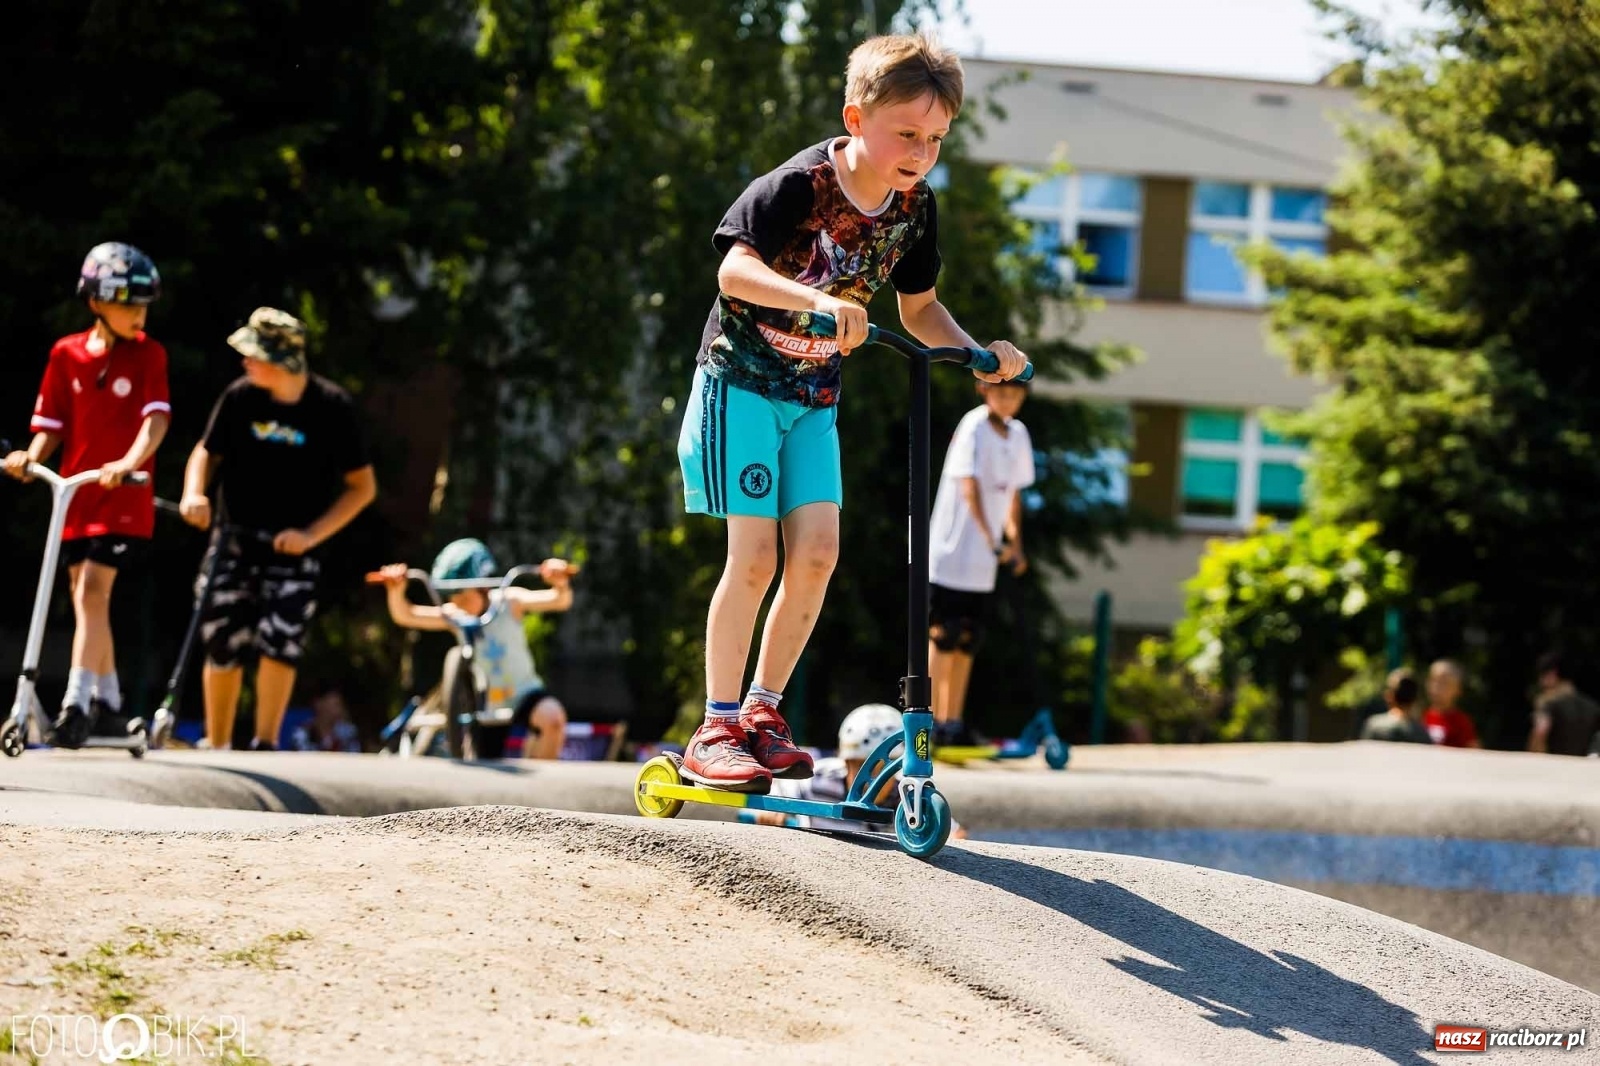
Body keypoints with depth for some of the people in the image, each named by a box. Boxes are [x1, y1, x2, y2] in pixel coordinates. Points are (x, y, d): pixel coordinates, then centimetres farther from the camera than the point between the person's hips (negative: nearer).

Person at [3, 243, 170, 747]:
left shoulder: (147, 354, -4)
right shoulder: (66, 354, 3)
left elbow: (156, 417, -16)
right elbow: (51, 425, 6)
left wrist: (130, 462, -32)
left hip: (123, 497, -4)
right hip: (76, 495, 4)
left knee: (92, 591, -16)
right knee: (88, 599, 10)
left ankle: (77, 702, -18)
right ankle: (108, 702, 22)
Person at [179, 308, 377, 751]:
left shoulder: (331, 407, -11)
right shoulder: (240, 397, -7)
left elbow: (363, 486, -5)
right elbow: (207, 452, 8)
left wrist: (311, 534, -14)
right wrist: (194, 493, -14)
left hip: (293, 548, -2)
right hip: (235, 542, 2)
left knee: (279, 640, -17)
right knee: (221, 646, 3)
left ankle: (265, 745, -3)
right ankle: (216, 746, 19)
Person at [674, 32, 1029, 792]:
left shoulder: (912, 207, -2)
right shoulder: (798, 186, -21)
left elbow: (919, 308, 10)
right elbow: (734, 269, -32)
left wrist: (977, 355, -7)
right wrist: (822, 303, -47)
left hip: (814, 397, 6)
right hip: (742, 380, -6)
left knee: (816, 551, -5)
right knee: (754, 554, -11)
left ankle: (762, 712, 8)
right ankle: (715, 731, -5)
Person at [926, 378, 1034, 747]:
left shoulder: (1018, 435, 8)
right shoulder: (974, 428, -14)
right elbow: (969, 488, -24)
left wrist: (1015, 543, 10)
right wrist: (991, 539, -34)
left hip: (983, 562, 7)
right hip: (951, 550, -7)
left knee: (967, 640, 10)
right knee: (943, 636, -6)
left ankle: (953, 724, 16)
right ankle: (932, 722, -3)